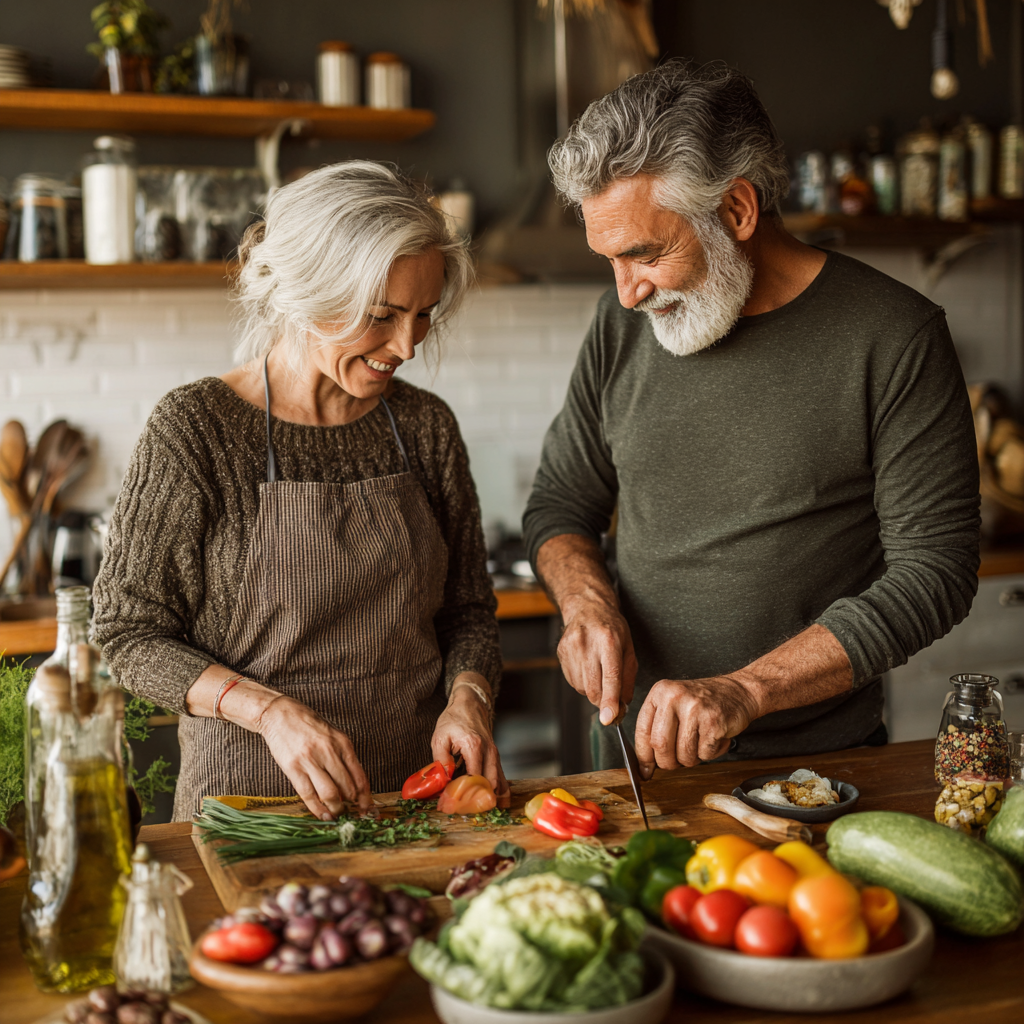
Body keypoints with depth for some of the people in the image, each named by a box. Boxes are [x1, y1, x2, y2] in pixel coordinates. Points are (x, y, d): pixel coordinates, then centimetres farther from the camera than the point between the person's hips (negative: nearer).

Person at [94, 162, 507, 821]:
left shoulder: (425, 425, 6)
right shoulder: (195, 427, -7)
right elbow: (130, 631, -4)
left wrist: (468, 697, -5)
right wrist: (272, 710, -16)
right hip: (249, 789, -3)